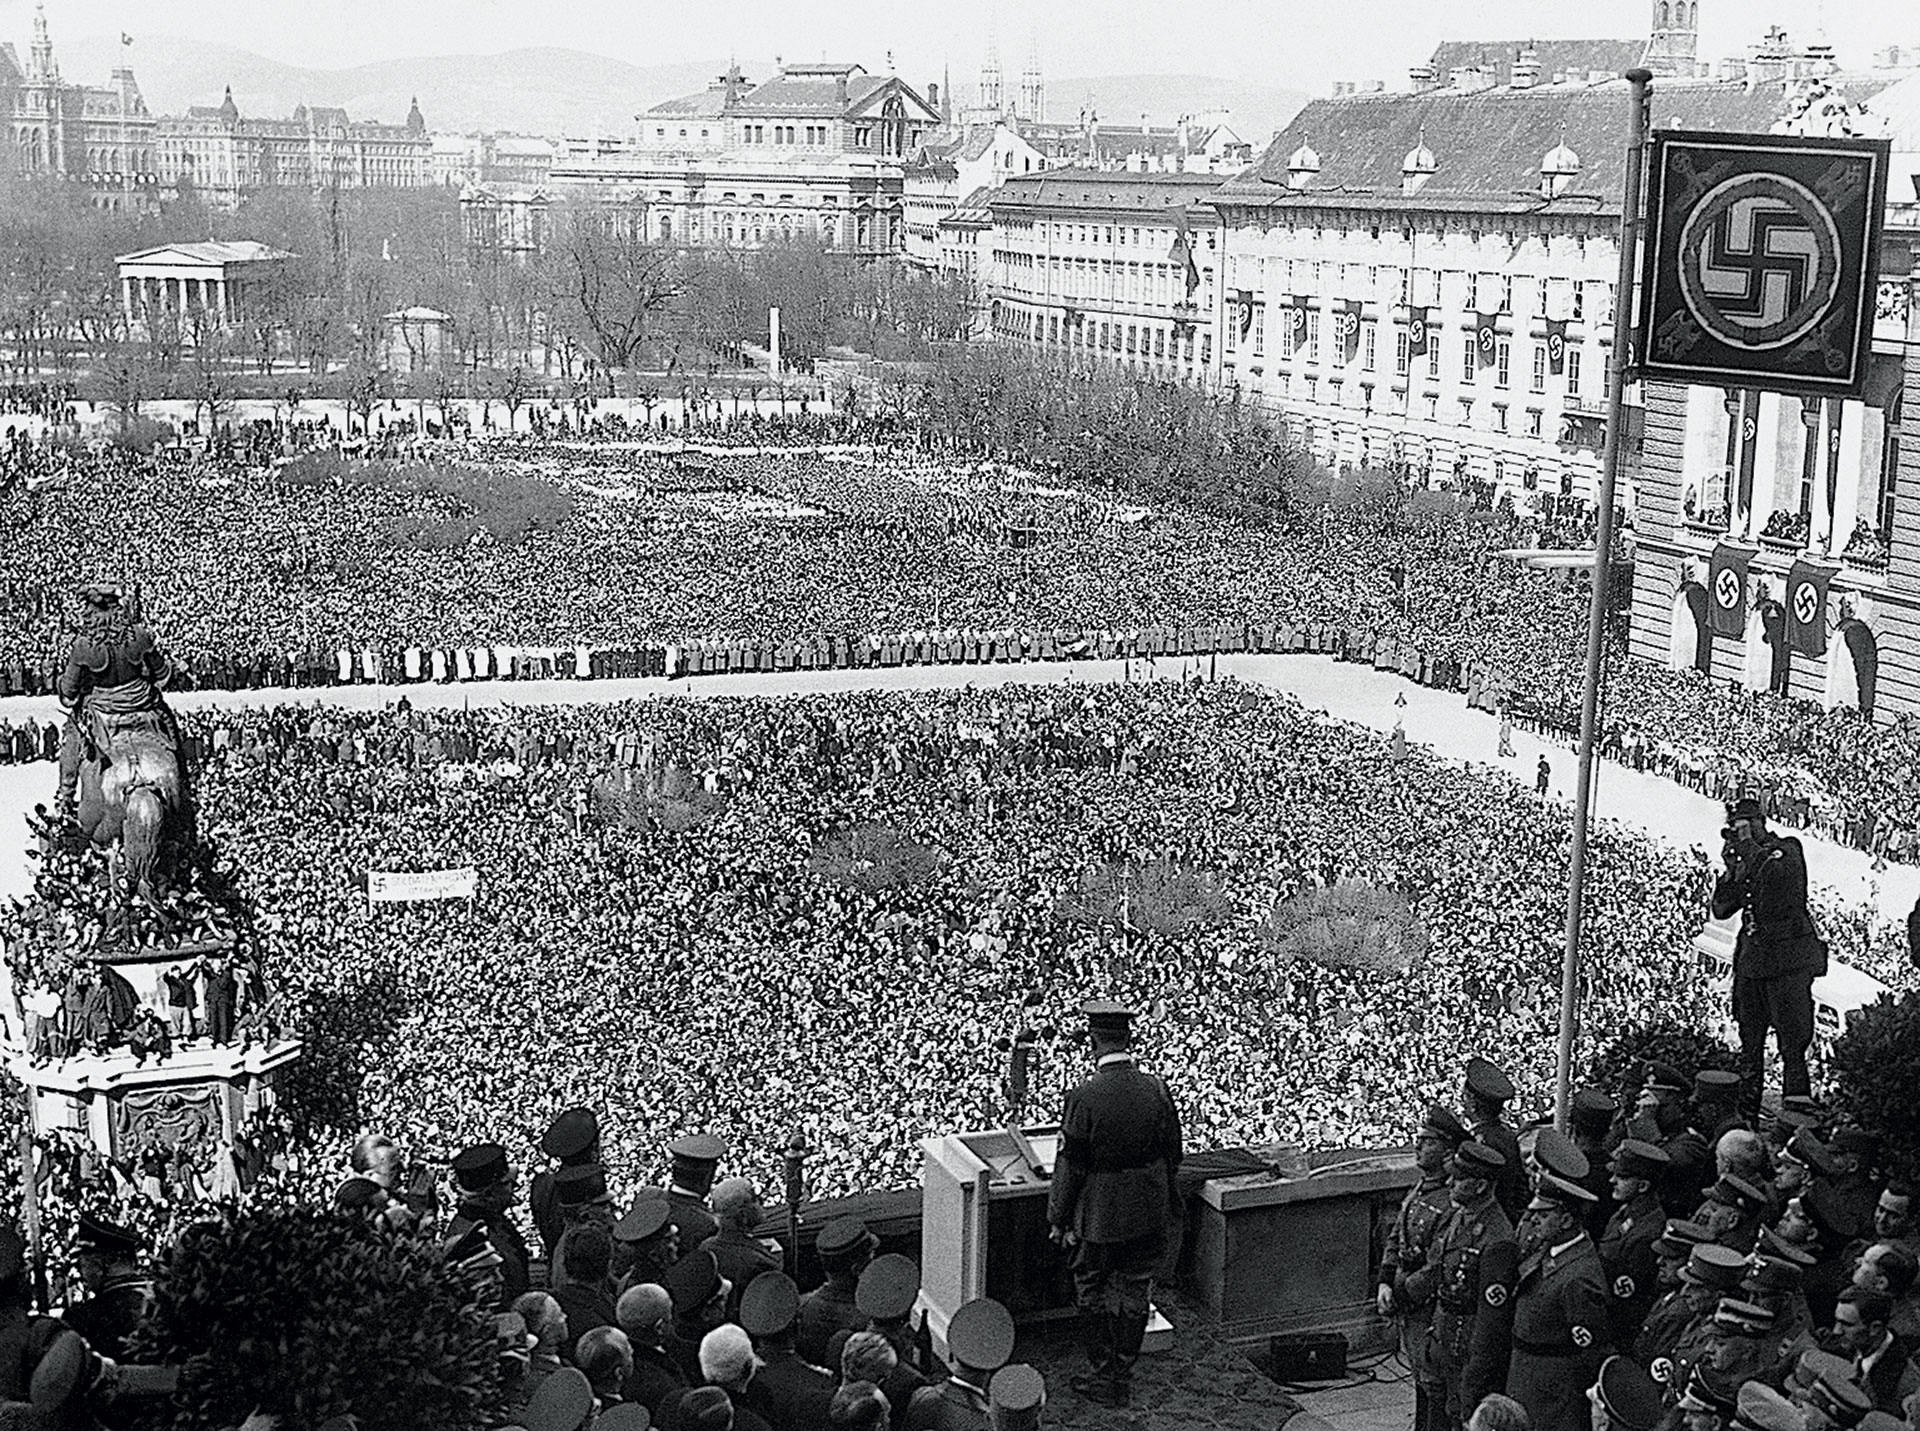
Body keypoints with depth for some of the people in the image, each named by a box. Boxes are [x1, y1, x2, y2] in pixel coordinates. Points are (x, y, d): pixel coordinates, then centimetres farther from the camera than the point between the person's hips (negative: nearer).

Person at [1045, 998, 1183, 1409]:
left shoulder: (1083, 1097, -21)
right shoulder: (1157, 1091, -9)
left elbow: (1070, 1166, -14)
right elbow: (1173, 1155, 2)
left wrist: (1059, 1218, -2)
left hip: (1099, 1217, -4)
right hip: (1149, 1215, 4)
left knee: (1093, 1294, 14)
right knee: (1135, 1293, 17)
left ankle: (1102, 1377, 21)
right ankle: (1123, 1372, 28)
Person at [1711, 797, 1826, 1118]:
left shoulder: (1787, 850, -2)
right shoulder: (1746, 861, 14)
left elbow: (1777, 876, -23)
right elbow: (1721, 909, 9)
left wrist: (1750, 848, -14)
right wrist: (1731, 869, -3)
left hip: (1788, 962, -6)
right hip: (1751, 960, 6)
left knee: (1792, 1048, -8)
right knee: (1750, 1046, 10)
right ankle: (1746, 1115, 17)